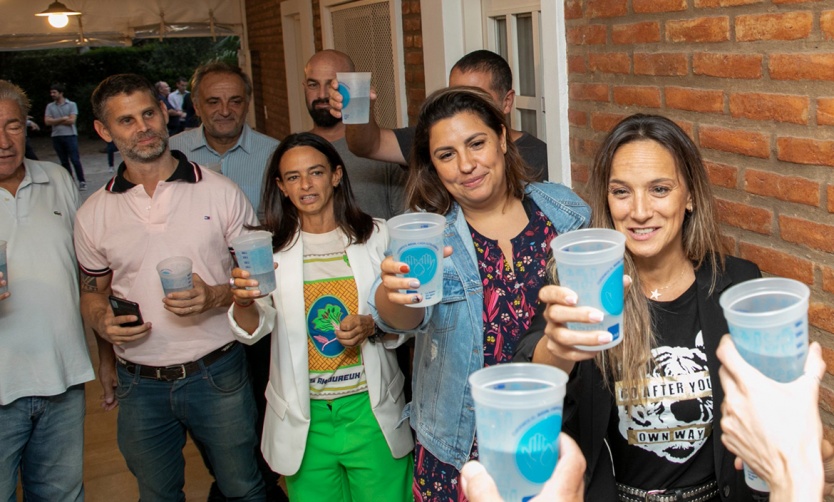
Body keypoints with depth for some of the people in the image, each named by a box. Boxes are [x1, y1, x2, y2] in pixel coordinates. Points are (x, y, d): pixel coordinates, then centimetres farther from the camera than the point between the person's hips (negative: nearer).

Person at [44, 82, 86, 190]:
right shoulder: (50, 106, 9)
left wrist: (56, 121, -5)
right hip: (56, 137, 4)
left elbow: (72, 120, -11)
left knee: (75, 160, -7)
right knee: (64, 162, 7)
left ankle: (82, 181, 0)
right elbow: (47, 121, -2)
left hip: (70, 135, -4)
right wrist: (63, 119, -9)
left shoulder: (71, 105, 0)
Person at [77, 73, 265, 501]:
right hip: (140, 385, 2)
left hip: (217, 374, -2)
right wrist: (102, 322, -8)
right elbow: (92, 291, 14)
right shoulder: (93, 214, 1)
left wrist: (215, 297, -18)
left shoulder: (220, 192, -5)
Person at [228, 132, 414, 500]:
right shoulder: (270, 246, 0)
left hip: (370, 409, 0)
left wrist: (372, 326, -17)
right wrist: (243, 301, -31)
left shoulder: (376, 236, -2)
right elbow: (252, 331, -9)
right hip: (304, 417, 1)